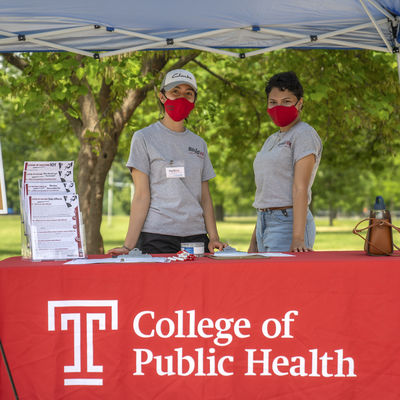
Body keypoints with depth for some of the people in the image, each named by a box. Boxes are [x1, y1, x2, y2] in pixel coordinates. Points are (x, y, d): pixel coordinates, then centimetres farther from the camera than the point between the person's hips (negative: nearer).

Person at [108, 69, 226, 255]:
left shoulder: (199, 143, 15)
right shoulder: (144, 138, 2)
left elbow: (205, 197, 14)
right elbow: (142, 196, -4)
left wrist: (214, 237, 0)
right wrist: (128, 246, -12)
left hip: (196, 236, 4)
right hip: (156, 237, -4)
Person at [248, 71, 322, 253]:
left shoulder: (304, 135, -6)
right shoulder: (272, 140, 19)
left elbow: (300, 188, -15)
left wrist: (298, 238, -22)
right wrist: (254, 242, 17)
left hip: (288, 222, -8)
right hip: (264, 223, 8)